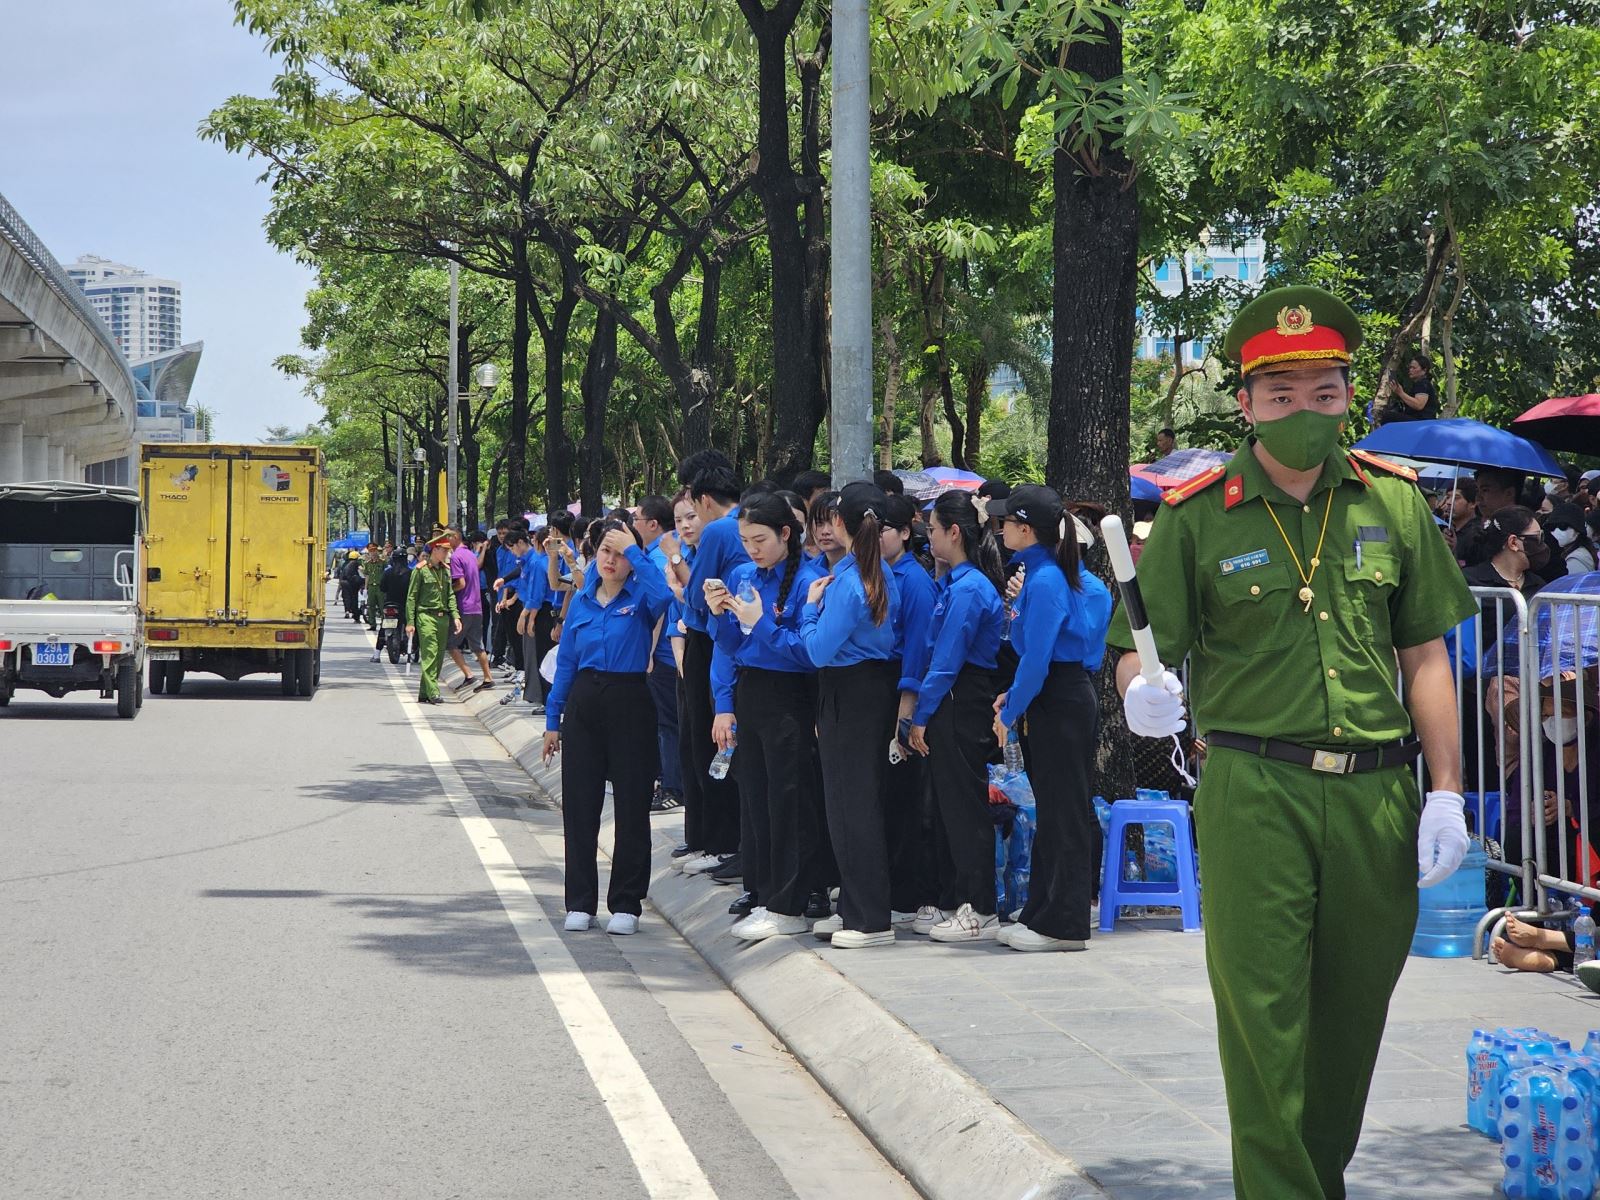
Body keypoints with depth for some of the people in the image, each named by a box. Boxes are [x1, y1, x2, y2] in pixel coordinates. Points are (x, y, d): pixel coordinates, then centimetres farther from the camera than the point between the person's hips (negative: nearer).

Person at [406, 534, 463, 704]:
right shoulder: (421, 570, -3)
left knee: (439, 657, 5)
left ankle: (424, 694, 13)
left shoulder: (446, 569, 14)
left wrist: (455, 615, 0)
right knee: (430, 654, -14)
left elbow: (450, 595, 14)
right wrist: (410, 622, -8)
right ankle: (433, 692, -19)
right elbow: (411, 597, -3)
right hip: (426, 616, -6)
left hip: (443, 618, 6)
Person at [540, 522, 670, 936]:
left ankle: (626, 905, 9)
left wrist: (634, 551, -19)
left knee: (631, 806, 1)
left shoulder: (640, 598, -2)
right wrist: (553, 720, 12)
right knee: (579, 807, 5)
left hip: (630, 704, -4)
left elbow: (662, 594, -28)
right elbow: (566, 662, 14)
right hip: (584, 704, 4)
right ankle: (580, 902, 14)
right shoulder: (581, 602, 10)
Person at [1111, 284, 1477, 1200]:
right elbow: (1140, 649, 0)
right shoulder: (1197, 516, 0)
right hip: (1253, 791, -3)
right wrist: (1144, 693, -24)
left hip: (1378, 795, 3)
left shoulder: (1394, 500, 7)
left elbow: (1425, 657, 9)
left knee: (1352, 1013, 12)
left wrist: (1446, 791, 5)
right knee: (1263, 1017, -4)